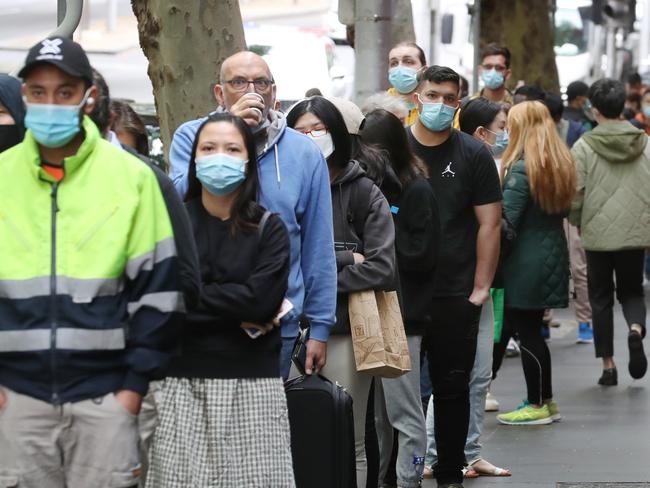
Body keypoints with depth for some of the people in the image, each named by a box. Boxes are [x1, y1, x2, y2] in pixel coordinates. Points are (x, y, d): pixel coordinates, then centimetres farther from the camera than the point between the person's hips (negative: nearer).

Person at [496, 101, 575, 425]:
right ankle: (545, 401, 19)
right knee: (531, 329, 15)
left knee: (526, 331, 0)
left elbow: (506, 219, -18)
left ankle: (537, 405, 4)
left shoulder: (522, 168, -15)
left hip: (525, 260, -8)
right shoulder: (562, 163, 9)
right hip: (554, 255, 8)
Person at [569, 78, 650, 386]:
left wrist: (577, 223, 11)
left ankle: (608, 365, 11)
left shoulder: (584, 147, -9)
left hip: (598, 234, -2)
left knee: (601, 298, 11)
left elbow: (575, 194, -8)